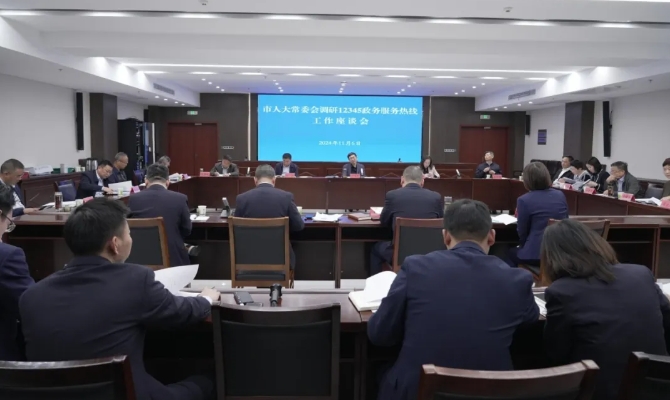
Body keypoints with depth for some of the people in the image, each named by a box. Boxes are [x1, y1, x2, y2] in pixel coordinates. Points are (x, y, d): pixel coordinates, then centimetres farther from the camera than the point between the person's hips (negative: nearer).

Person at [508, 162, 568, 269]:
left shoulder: (524, 200, -11)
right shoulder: (561, 195, 6)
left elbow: (522, 232, -5)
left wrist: (523, 245, 17)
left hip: (536, 253, -5)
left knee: (512, 253, 27)